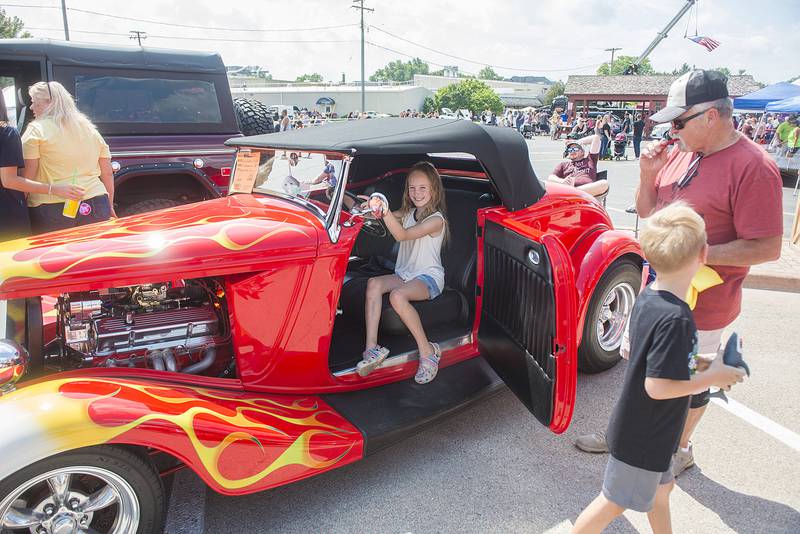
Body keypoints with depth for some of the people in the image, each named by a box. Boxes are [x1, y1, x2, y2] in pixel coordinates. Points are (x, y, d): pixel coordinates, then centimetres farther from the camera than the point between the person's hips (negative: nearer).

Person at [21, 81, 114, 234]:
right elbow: (107, 174, 14)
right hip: (96, 207, 5)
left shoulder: (36, 130, -1)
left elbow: (27, 176, -8)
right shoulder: (90, 128, 13)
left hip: (52, 212, -4)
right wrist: (110, 206, 21)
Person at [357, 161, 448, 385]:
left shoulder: (436, 219, -11)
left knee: (398, 295, -36)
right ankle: (372, 349, -27)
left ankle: (427, 351, -22)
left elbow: (402, 235, -24)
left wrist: (384, 210, -36)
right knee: (374, 283, -24)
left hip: (429, 277, -7)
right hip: (404, 274, 7)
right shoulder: (408, 213, 14)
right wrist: (374, 207, -18)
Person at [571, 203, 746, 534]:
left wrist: (697, 364, 3)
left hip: (639, 428, 9)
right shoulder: (675, 318, -30)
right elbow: (657, 386, -30)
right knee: (614, 502, 9)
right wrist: (711, 378, -17)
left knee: (661, 486, 28)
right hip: (643, 438, -9)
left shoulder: (647, 298, -3)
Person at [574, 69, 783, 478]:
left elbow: (767, 248, -22)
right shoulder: (681, 153, 2)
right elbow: (646, 211, 11)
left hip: (700, 305, -7)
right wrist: (647, 175, -6)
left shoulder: (753, 168, -21)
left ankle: (679, 449, 38)